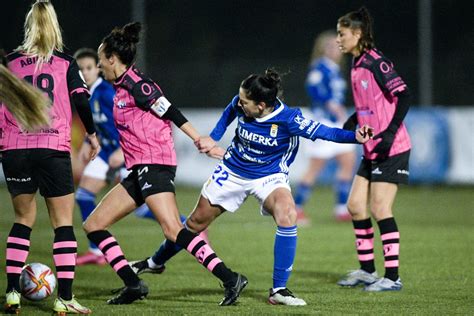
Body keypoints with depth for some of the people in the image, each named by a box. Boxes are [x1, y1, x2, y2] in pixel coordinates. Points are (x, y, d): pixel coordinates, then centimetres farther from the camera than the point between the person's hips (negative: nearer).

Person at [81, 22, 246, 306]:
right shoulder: (122, 86, 18)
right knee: (94, 226, 8)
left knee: (174, 231, -22)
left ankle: (230, 279, -25)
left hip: (154, 164, -10)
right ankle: (133, 285, 4)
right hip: (140, 169, 10)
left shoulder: (134, 83, -10)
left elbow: (170, 112, -15)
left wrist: (200, 140, -20)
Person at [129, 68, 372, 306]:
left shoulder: (288, 119, -30)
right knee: (196, 222, 14)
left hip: (269, 177, -3)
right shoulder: (239, 105, -19)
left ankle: (278, 290, -24)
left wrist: (355, 137, -45)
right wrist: (213, 138, 2)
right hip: (233, 171, 3)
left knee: (287, 216, -32)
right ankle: (155, 262, 41)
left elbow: (323, 131, -31)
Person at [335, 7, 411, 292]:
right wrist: (351, 124, 11)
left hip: (392, 149, -9)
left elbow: (404, 96, -20)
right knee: (355, 205, 9)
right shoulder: (357, 66, 12)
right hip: (372, 150, 9)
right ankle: (367, 270, 19)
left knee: (380, 209, -9)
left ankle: (392, 277, -3)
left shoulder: (375, 62, -16)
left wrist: (390, 132, -26)